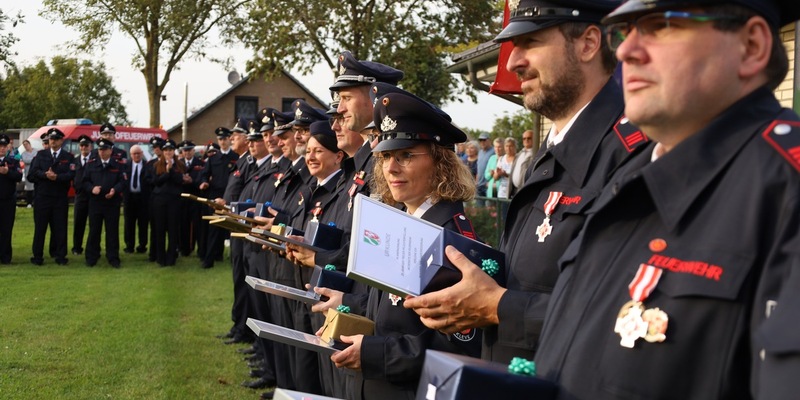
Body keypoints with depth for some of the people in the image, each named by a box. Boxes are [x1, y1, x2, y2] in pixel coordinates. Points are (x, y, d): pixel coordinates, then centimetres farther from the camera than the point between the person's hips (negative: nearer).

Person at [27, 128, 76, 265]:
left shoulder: (68, 157, 5)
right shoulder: (41, 155, 11)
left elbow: (71, 174, -9)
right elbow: (33, 172, -1)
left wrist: (56, 177, -22)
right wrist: (45, 174, -18)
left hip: (60, 197, -1)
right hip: (42, 196, 1)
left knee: (60, 227, 1)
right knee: (40, 227, 4)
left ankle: (60, 256, 8)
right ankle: (38, 256, 11)